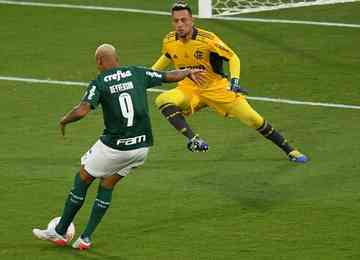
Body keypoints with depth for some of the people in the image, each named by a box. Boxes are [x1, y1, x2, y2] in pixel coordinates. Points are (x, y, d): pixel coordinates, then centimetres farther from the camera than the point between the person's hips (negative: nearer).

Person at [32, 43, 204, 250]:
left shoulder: (100, 83, -7)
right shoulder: (137, 73, 5)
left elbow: (82, 111, -20)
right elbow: (171, 76, 14)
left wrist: (64, 121, 1)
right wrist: (189, 72, 35)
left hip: (114, 146, -5)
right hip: (141, 146, 5)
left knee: (82, 180, 15)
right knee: (107, 186, 21)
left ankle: (60, 232, 22)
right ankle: (86, 237, 17)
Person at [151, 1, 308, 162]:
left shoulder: (207, 39, -22)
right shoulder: (169, 41, -8)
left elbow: (233, 58, -16)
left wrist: (234, 80, -30)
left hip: (217, 88, -3)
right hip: (189, 89, 3)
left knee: (252, 119, -7)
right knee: (163, 100, -28)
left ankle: (290, 151, 9)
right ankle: (192, 139, -30)